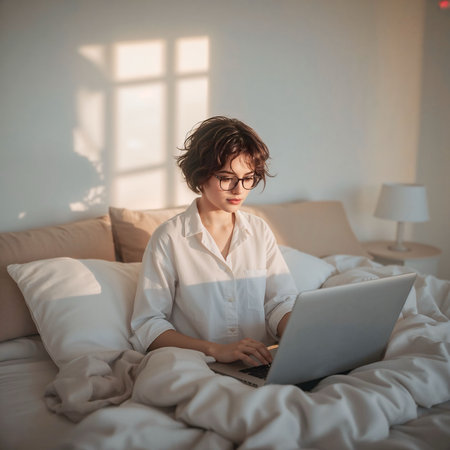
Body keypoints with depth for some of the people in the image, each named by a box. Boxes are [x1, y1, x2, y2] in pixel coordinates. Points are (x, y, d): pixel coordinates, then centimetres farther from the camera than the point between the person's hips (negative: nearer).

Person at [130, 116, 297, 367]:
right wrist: (215, 350, -20)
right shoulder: (169, 238, -4)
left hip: (261, 365, 3)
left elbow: (281, 302, 8)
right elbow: (147, 326, -7)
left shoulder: (259, 231, 12)